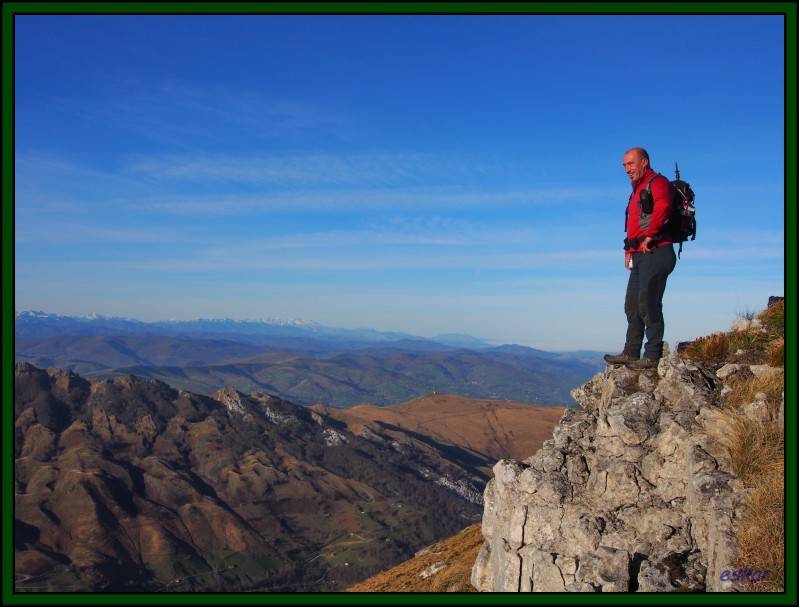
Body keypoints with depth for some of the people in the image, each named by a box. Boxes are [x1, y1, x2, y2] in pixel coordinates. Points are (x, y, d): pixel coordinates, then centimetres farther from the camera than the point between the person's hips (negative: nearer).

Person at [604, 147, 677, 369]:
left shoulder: (657, 182, -7)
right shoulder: (638, 190, 24)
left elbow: (663, 207, -28)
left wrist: (649, 236, -23)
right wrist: (629, 251, 18)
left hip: (655, 253, -10)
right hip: (640, 256, 10)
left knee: (648, 303, -10)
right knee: (632, 305, 12)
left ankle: (653, 355, -6)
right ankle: (631, 353, 18)